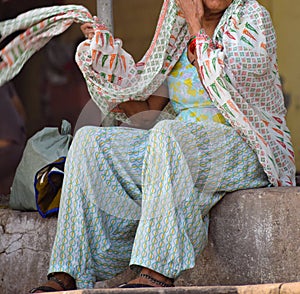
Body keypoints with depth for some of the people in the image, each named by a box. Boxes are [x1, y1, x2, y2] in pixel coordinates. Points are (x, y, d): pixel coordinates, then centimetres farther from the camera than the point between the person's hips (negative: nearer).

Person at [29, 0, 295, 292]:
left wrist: (197, 28, -8)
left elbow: (224, 83, -18)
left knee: (168, 133, -36)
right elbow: (145, 110, 12)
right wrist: (105, 52, 3)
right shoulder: (175, 37, 15)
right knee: (89, 140, -11)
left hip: (246, 150, -6)